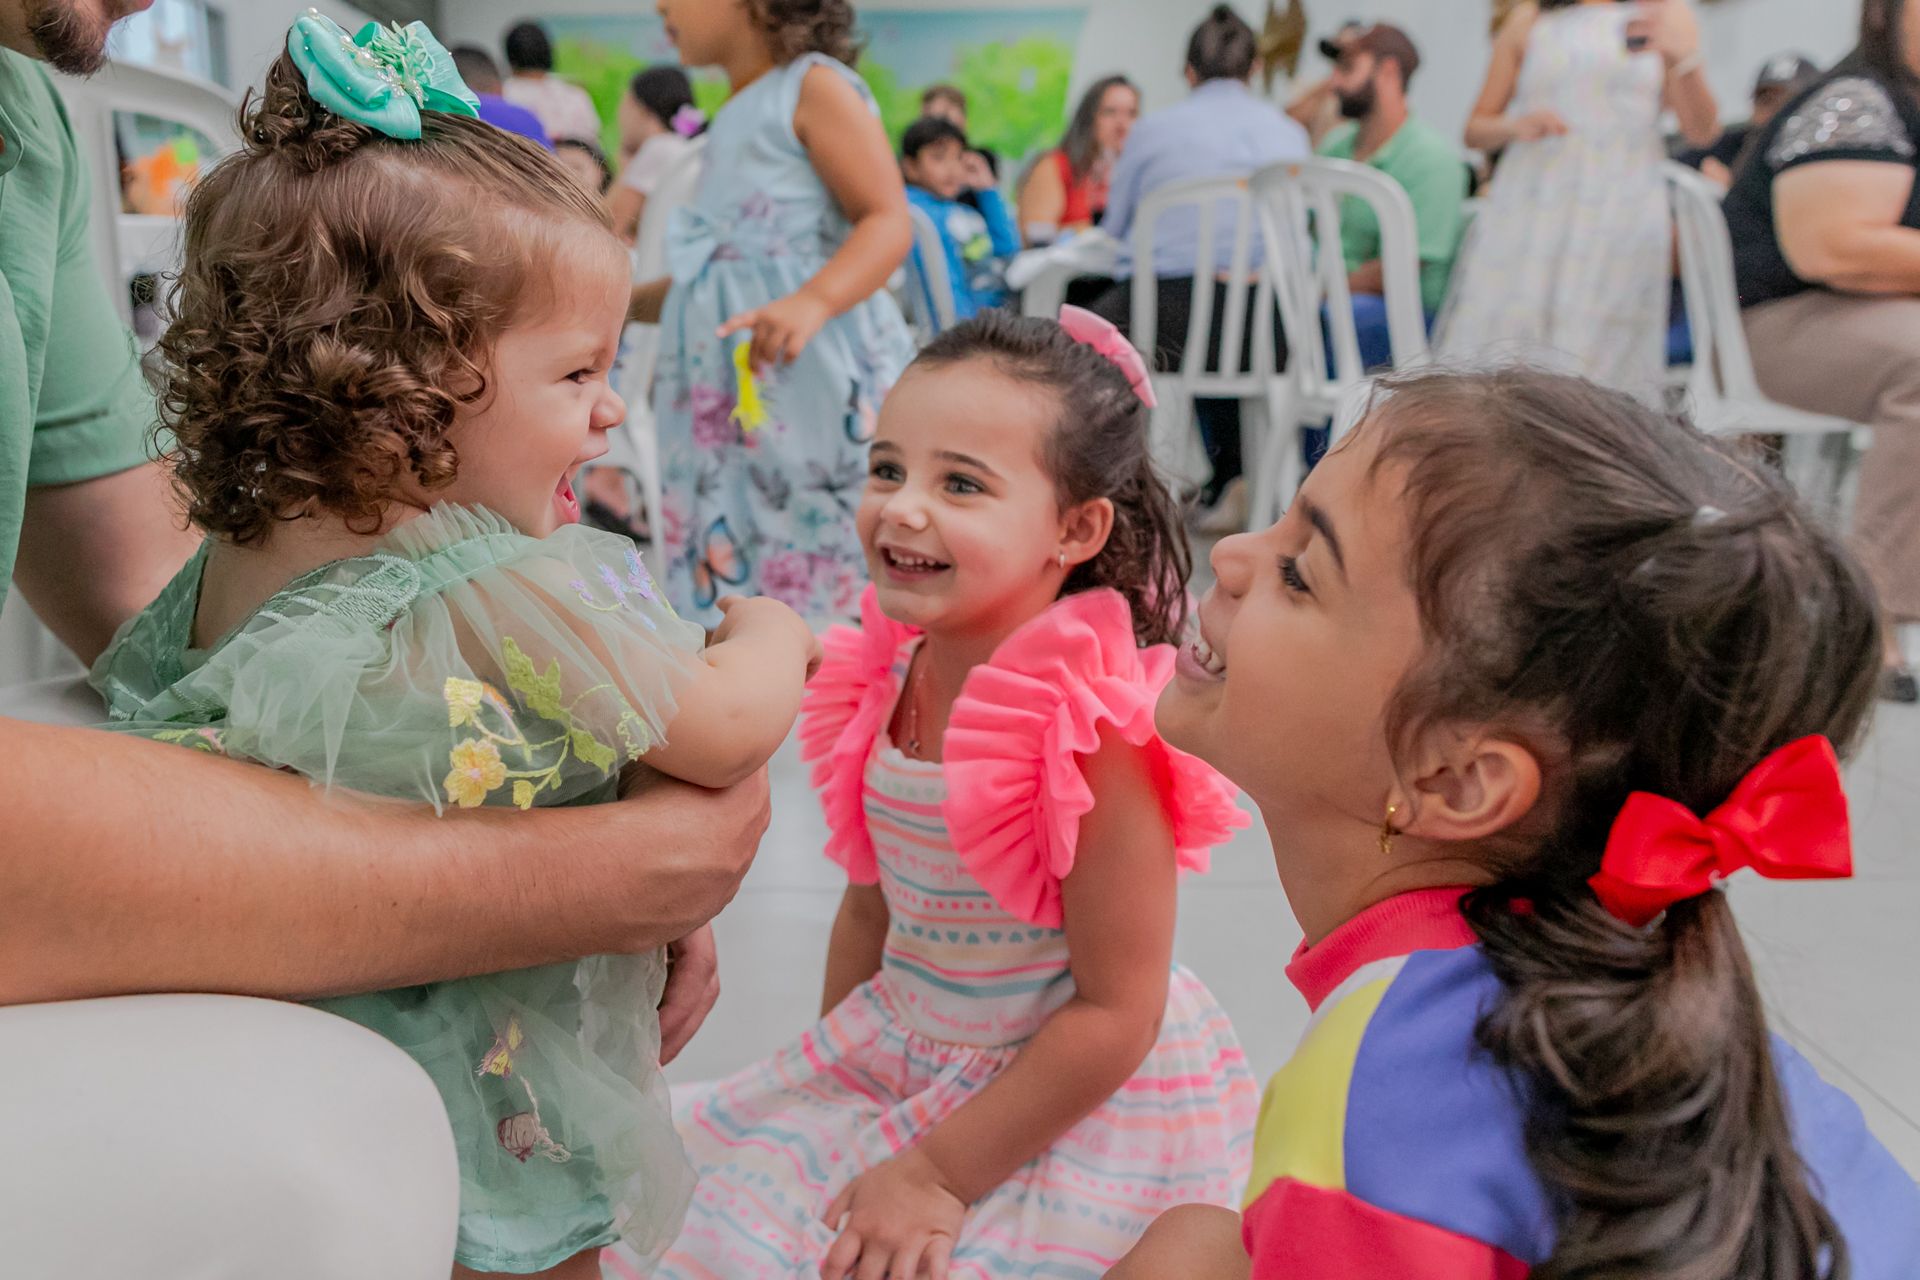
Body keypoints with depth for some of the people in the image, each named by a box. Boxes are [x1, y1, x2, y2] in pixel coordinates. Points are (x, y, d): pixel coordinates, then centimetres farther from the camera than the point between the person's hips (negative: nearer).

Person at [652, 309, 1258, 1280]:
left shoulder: (1094, 722, -26)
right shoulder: (889, 678, -6)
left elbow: (1117, 1014, -21)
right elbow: (872, 907, 8)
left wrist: (942, 1174, -16)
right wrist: (827, 1079, 8)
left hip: (1083, 1099, -6)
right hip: (897, 1063, 7)